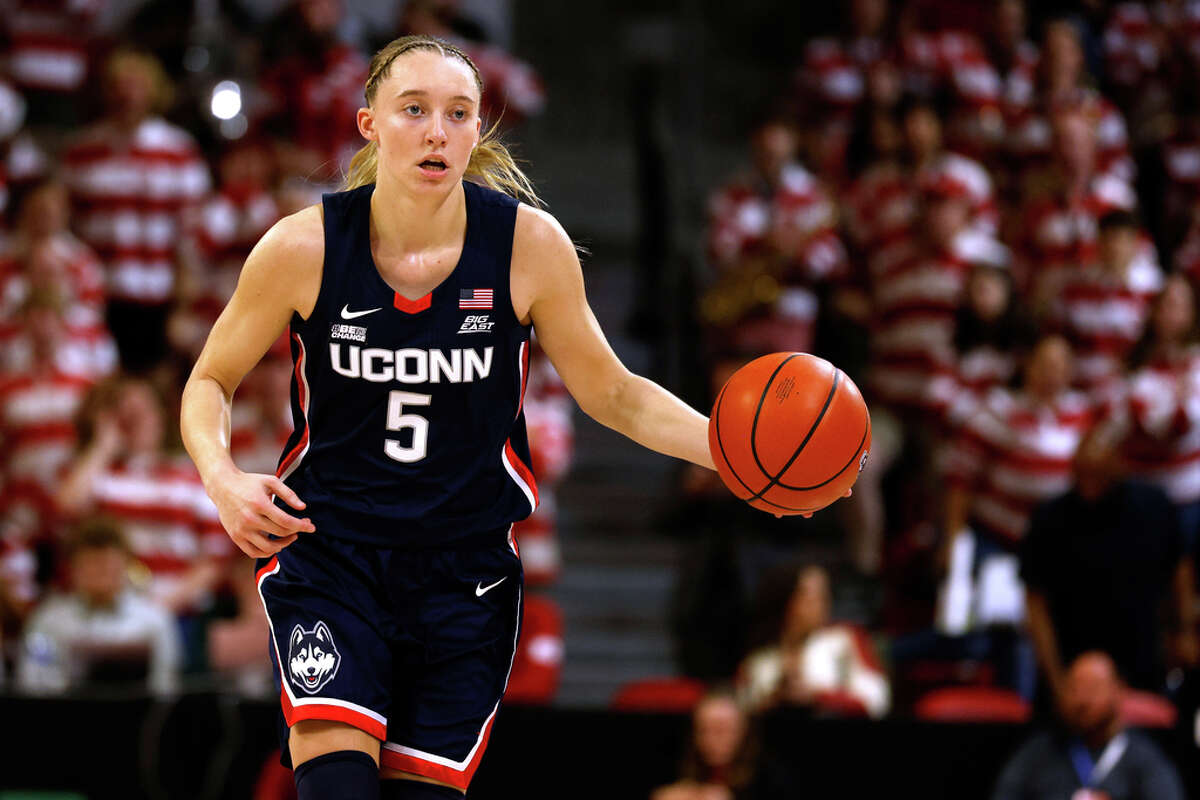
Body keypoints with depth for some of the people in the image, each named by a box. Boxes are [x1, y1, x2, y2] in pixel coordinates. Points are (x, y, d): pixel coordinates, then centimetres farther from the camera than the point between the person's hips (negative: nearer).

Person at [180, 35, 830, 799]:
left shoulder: (529, 243, -9)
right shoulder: (304, 248, -12)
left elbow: (612, 395, 3)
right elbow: (211, 381, 3)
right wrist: (222, 476, -18)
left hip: (466, 568, 2)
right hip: (327, 554, -2)